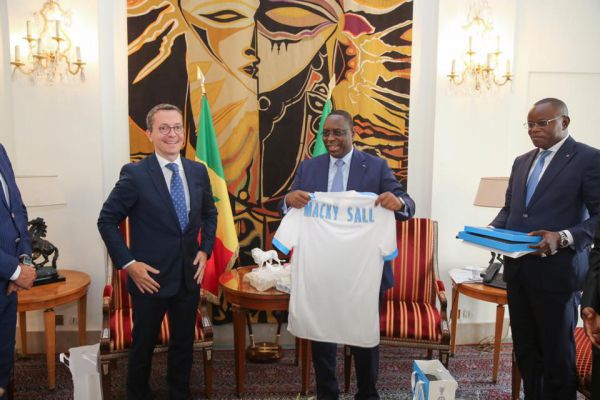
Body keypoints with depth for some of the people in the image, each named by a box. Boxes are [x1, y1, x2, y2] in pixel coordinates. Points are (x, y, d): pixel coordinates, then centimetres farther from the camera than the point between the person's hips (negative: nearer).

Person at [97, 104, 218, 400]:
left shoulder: (198, 171, 2)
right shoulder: (135, 174, -12)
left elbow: (209, 214, 15)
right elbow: (107, 221, -8)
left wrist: (205, 250, 3)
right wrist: (128, 264, -13)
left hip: (189, 276, 4)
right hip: (150, 277, -4)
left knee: (184, 343, 17)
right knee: (143, 345, 15)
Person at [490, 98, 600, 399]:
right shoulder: (522, 162, 15)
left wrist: (564, 237, -27)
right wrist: (492, 229, 1)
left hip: (557, 270, -6)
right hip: (517, 268, 7)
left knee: (557, 351, 7)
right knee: (524, 348, 17)